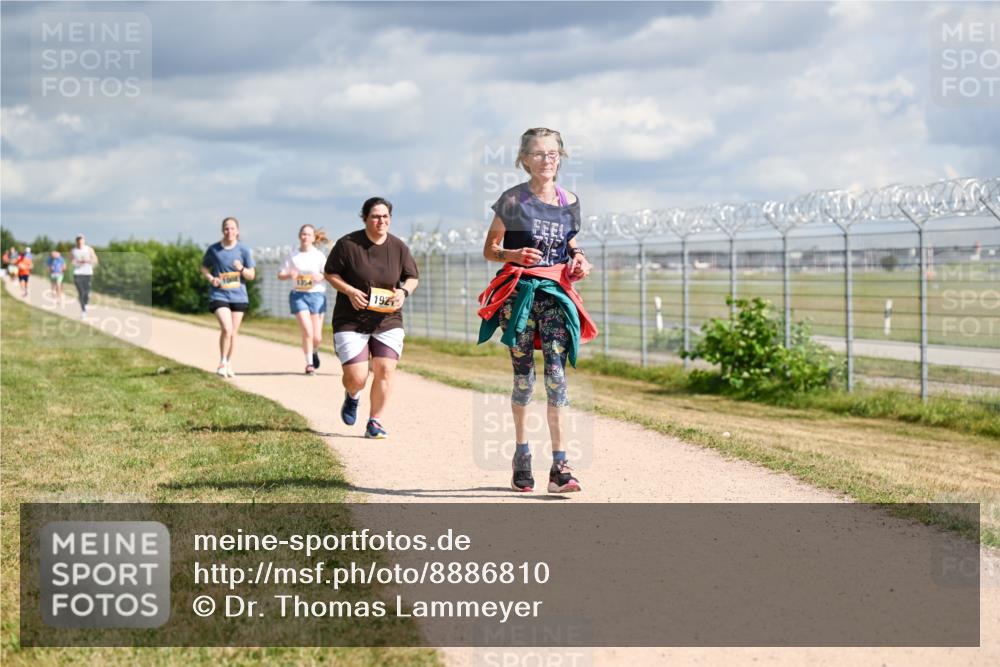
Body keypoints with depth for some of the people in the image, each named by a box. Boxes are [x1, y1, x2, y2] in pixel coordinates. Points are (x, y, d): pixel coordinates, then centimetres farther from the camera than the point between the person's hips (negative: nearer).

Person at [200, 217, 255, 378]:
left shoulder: (244, 250, -1)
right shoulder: (213, 249, -2)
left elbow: (252, 275, 1)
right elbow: (204, 267, 12)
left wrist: (241, 269, -20)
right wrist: (210, 278, -7)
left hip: (238, 296, 2)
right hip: (219, 296, -2)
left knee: (233, 332, 10)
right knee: (226, 329, -18)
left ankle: (229, 365, 27)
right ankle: (222, 363, -2)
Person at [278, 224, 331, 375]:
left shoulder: (319, 255, 4)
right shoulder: (293, 256, 7)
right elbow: (280, 275, 9)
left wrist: (321, 276, -21)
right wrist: (289, 275, -13)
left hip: (316, 295, 0)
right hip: (298, 295, 0)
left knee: (317, 337, 0)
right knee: (307, 332, -14)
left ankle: (314, 351, 35)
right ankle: (309, 363, 2)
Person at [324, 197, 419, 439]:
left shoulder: (398, 247, 2)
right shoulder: (347, 244, -8)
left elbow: (412, 278, 13)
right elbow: (330, 273, 1)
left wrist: (404, 292, -10)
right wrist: (350, 291, -16)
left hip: (388, 321, 3)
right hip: (351, 321, -3)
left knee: (385, 370, -10)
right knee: (356, 378, -8)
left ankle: (375, 422, 6)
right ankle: (352, 397, 30)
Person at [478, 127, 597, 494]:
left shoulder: (569, 202, 9)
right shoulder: (512, 200, -1)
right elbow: (489, 249, 2)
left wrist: (578, 259, 1)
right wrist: (514, 255, -18)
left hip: (555, 292, 2)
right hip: (519, 292, -2)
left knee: (556, 370, -10)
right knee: (524, 373, 3)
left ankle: (559, 464, -13)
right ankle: (521, 451, 23)